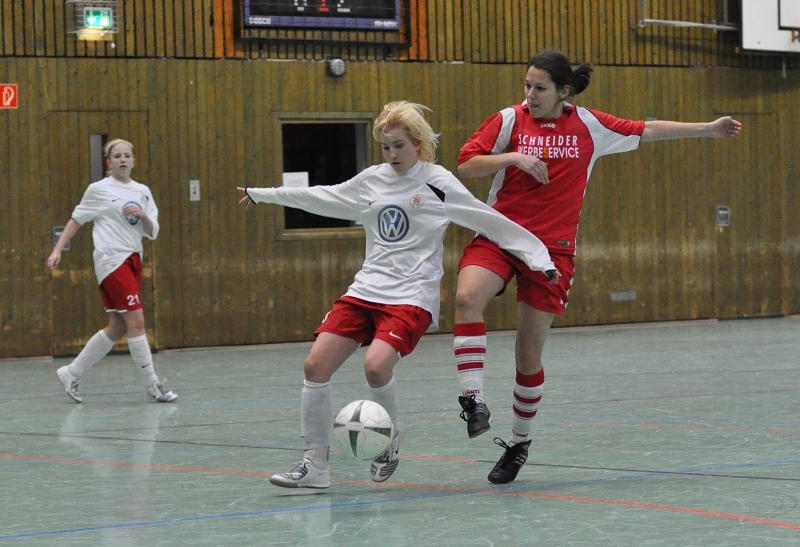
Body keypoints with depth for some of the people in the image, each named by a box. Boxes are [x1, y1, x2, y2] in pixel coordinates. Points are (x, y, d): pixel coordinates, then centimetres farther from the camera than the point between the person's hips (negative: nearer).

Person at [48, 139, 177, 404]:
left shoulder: (142, 191, 11)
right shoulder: (98, 190, -2)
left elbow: (152, 232, 9)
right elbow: (76, 219, 6)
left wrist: (143, 216, -11)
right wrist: (57, 250, 1)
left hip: (133, 260, 7)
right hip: (111, 260, -7)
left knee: (117, 328, 7)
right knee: (136, 321, -13)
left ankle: (72, 373, 19)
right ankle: (152, 385, -8)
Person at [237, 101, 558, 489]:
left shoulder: (439, 184, -4)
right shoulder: (371, 180, 11)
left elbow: (492, 222, -1)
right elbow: (320, 198, 24)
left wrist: (538, 257, -4)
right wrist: (261, 194, 31)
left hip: (411, 296, -6)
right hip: (365, 291, 6)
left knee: (376, 365, -28)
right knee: (316, 365, -7)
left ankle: (390, 440, 2)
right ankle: (314, 466, 3)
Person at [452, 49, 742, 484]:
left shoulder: (589, 126, 4)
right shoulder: (509, 120, 0)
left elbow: (647, 131, 15)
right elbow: (466, 165, -4)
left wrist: (709, 129, 20)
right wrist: (514, 157, -18)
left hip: (552, 248, 1)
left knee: (529, 352, 2)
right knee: (467, 297, -32)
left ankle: (519, 442, 21)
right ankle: (473, 400, -29)